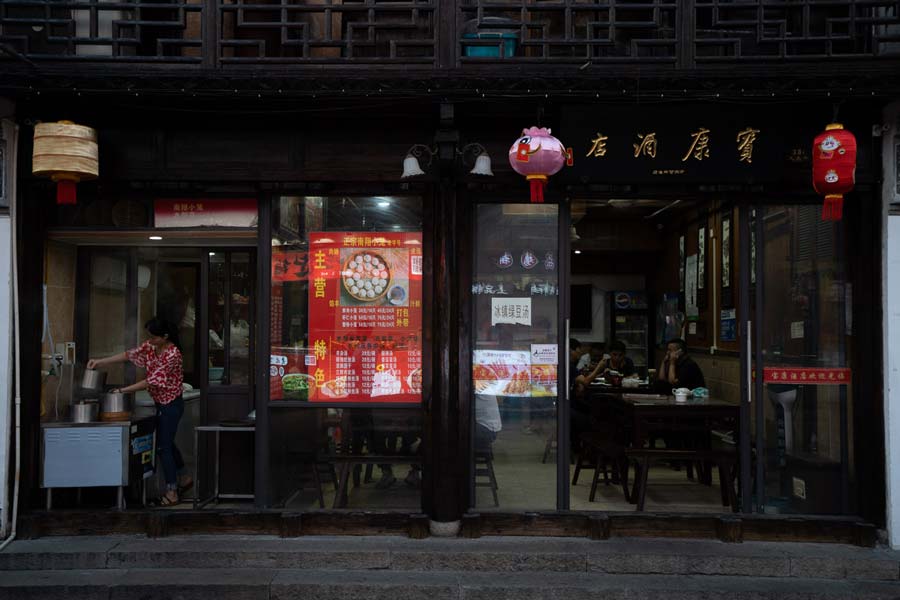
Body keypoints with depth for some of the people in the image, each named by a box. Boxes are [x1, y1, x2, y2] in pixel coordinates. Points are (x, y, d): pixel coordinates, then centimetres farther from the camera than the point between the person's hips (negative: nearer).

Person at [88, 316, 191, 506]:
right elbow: (128, 355, 2)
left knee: (163, 446, -2)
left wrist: (122, 390, -21)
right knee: (167, 442, 19)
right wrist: (100, 362, -8)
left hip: (171, 404, -9)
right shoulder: (150, 346, -1)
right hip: (161, 403, 9)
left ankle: (171, 492, 8)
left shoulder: (172, 355, -26)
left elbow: (151, 382, -25)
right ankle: (183, 479, 34)